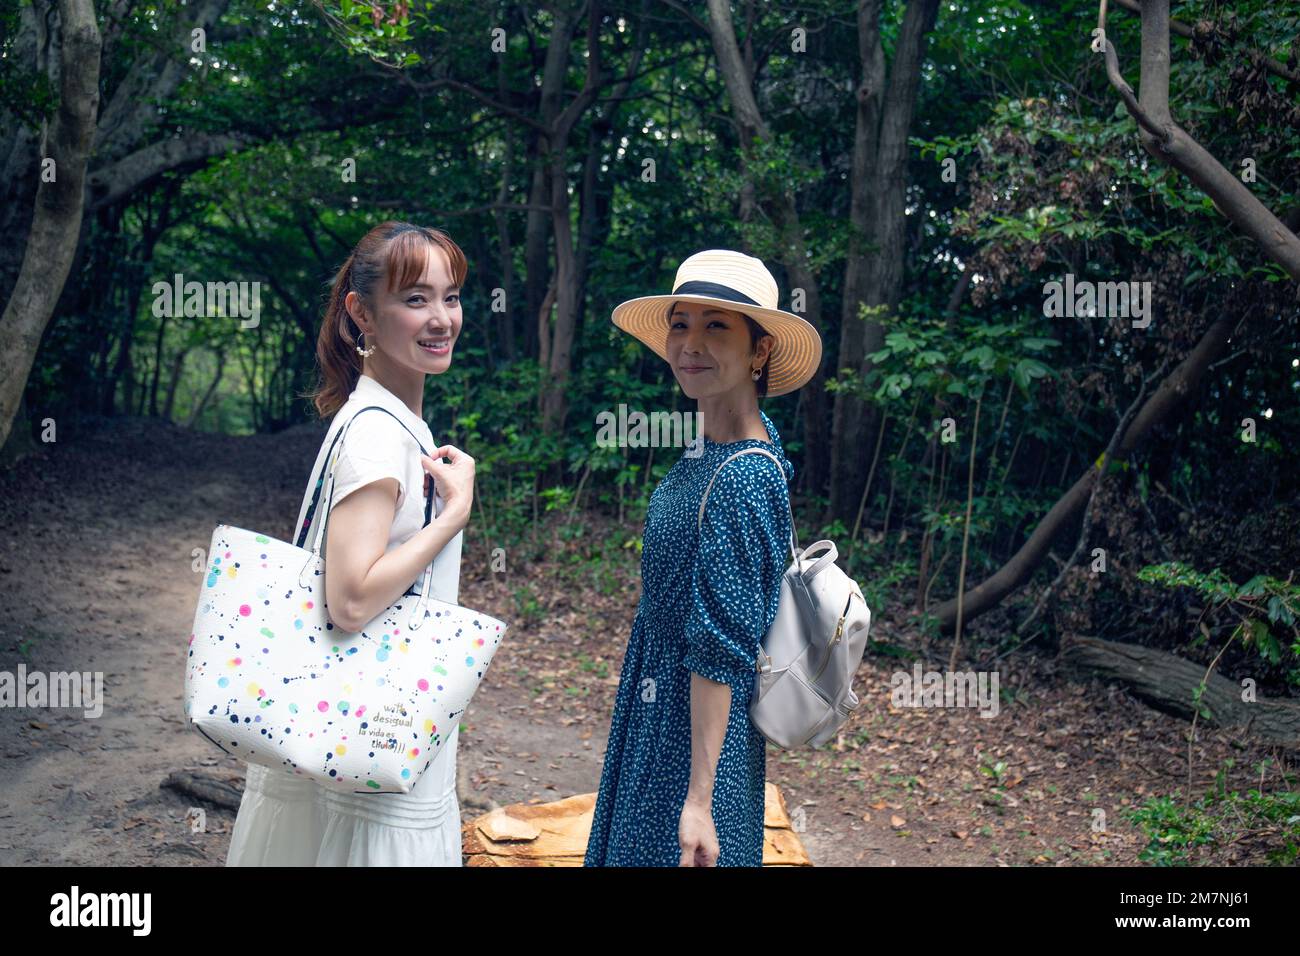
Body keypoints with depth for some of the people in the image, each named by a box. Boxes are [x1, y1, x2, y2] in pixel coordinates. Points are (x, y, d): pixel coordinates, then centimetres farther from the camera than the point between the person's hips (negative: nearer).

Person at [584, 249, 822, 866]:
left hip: (691, 724, -9)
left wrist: (699, 799, -23)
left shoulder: (739, 478, -24)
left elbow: (721, 651, -25)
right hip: (656, 704, 9)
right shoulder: (712, 448, 3)